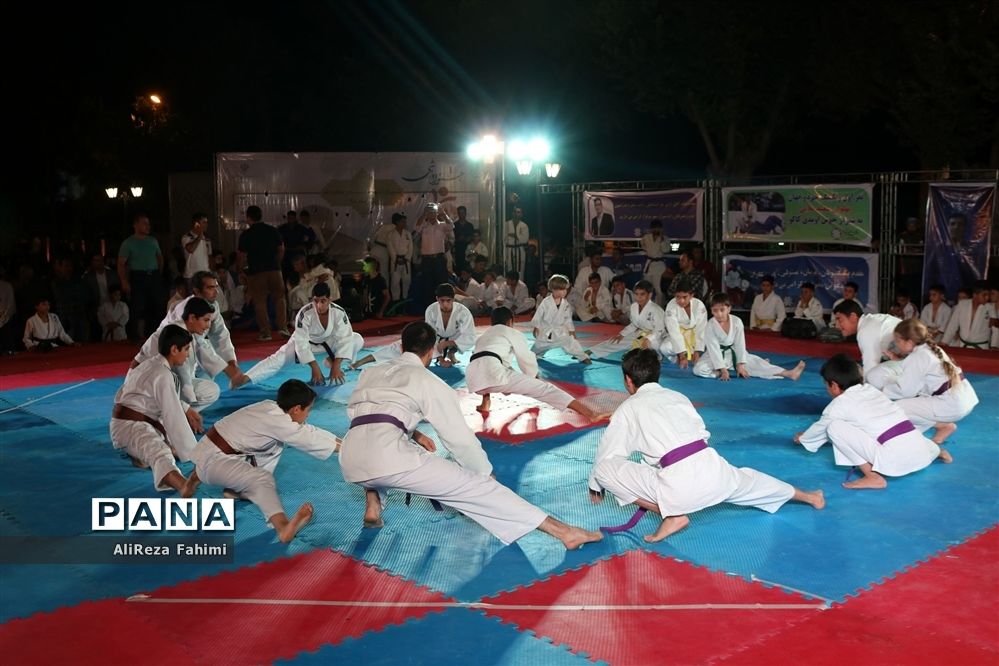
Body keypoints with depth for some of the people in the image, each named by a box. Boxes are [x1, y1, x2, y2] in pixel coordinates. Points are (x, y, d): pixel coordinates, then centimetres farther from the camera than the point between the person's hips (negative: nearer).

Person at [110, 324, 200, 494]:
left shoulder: (149, 364, 15)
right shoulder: (163, 375, -16)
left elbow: (121, 395, 25)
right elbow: (174, 417, -18)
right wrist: (194, 453, -12)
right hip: (130, 426, -11)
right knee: (161, 453, -39)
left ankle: (139, 454, 1)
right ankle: (184, 486, -68)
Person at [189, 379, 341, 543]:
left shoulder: (273, 408, 1)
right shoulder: (276, 421, -23)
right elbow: (309, 439, -18)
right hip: (213, 460, -10)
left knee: (275, 445, 17)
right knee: (262, 479, -29)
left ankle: (236, 489, 15)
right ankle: (283, 527, -49)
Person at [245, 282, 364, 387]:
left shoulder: (339, 312, -28)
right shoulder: (304, 314, -34)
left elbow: (345, 338, -26)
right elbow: (301, 343, -32)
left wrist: (336, 367, -33)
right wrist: (315, 368, -34)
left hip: (329, 341, 3)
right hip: (305, 342, -3)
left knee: (358, 340, -16)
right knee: (278, 359, -23)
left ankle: (332, 362, 1)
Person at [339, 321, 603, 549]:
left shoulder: (371, 373, 26)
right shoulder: (429, 382, 11)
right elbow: (460, 438, 11)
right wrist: (487, 473, 25)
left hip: (351, 460, 6)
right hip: (387, 456, -5)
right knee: (476, 486, -4)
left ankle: (373, 507, 21)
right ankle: (562, 531, -9)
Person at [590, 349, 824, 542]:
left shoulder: (629, 408, 8)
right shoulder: (678, 396, 21)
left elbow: (606, 455, 12)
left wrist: (595, 488, 29)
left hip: (680, 487, -6)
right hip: (713, 467, 7)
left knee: (605, 469, -2)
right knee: (745, 480, 38)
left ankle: (672, 514, -4)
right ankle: (809, 497, 54)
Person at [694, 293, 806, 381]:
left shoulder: (736, 321, -16)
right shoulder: (710, 326, -24)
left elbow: (740, 344, -11)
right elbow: (714, 349, -24)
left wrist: (740, 364, -12)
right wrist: (723, 369, -27)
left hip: (733, 354, 3)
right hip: (715, 356, -3)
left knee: (755, 362, -6)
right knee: (699, 368, -28)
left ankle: (789, 373, 2)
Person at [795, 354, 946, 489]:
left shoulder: (840, 404, 3)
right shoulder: (871, 390, 21)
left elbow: (820, 428, 20)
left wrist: (803, 438, 41)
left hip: (893, 459, -8)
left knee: (834, 427, -5)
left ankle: (873, 476, -10)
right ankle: (936, 451, 27)